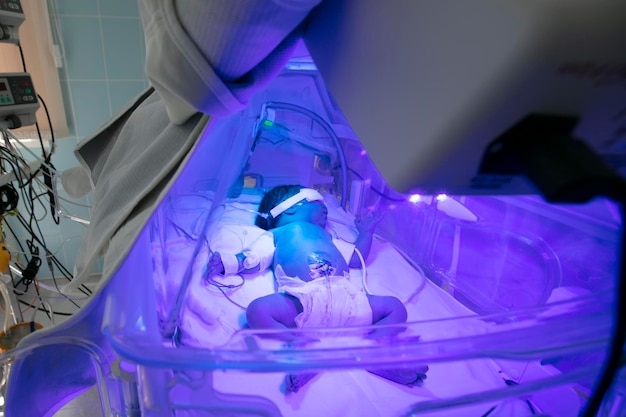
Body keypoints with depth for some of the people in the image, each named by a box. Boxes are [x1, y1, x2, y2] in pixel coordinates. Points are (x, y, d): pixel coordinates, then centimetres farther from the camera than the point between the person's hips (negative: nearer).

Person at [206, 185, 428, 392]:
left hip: (345, 297, 5)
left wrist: (365, 231, 44)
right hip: (303, 300, -4)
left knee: (396, 307, -5)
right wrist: (225, 262, -4)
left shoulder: (326, 237, 40)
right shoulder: (275, 236, 27)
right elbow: (251, 261, 14)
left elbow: (357, 259, 41)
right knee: (257, 310, -29)